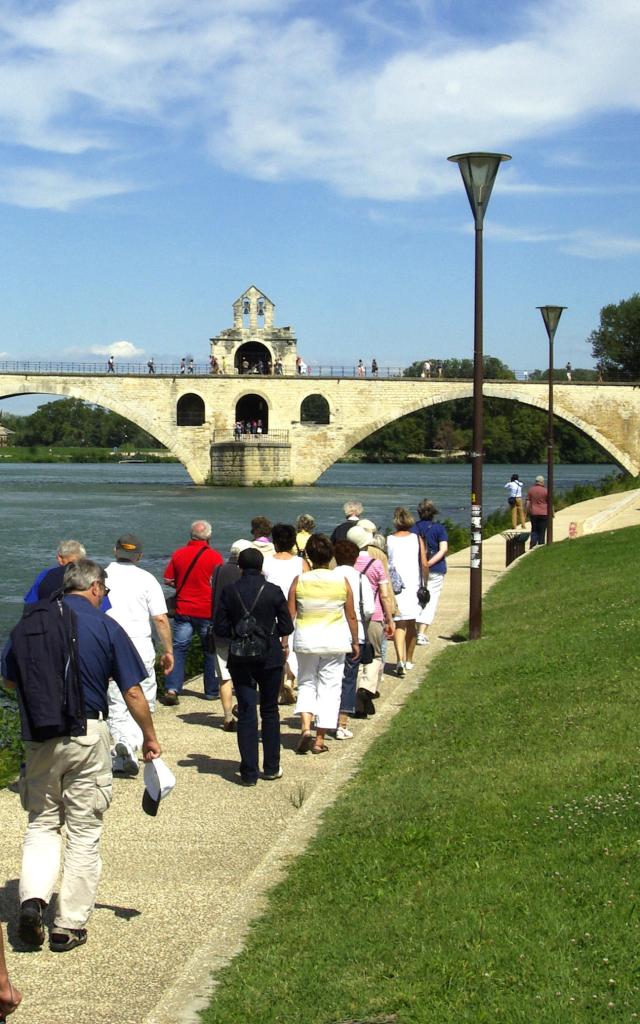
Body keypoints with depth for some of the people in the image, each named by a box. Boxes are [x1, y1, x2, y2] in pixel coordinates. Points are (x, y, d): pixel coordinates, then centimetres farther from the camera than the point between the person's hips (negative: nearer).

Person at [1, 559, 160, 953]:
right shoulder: (106, 627, -5)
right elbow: (133, 692, -5)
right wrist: (150, 738, 8)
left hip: (38, 737, 2)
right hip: (87, 736, -2)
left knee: (42, 822, 17)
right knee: (84, 832, 7)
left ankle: (33, 898, -4)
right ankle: (69, 926, 10)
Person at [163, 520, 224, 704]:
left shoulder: (178, 554, 0)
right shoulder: (215, 556, -8)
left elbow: (168, 580, 5)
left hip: (183, 609, 2)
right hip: (208, 611, -2)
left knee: (178, 648, 5)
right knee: (211, 651, 11)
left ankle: (172, 688, -8)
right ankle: (212, 691, 18)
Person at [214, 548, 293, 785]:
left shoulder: (229, 592, -6)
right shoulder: (273, 591, -8)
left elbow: (220, 628, -4)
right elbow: (286, 626, -2)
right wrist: (283, 643, 19)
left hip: (240, 659, 0)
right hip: (270, 657, 0)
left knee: (246, 713, 3)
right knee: (270, 711, 14)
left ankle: (249, 772, 0)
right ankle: (271, 768, 18)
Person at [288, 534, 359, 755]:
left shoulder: (299, 582, -6)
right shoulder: (341, 582, -5)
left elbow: (289, 615, -4)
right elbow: (351, 616, 0)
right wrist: (355, 642, 13)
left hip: (306, 639, 0)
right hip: (335, 641, 0)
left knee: (306, 683, 16)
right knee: (329, 687, 8)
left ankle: (305, 726, -6)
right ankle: (320, 739, 7)